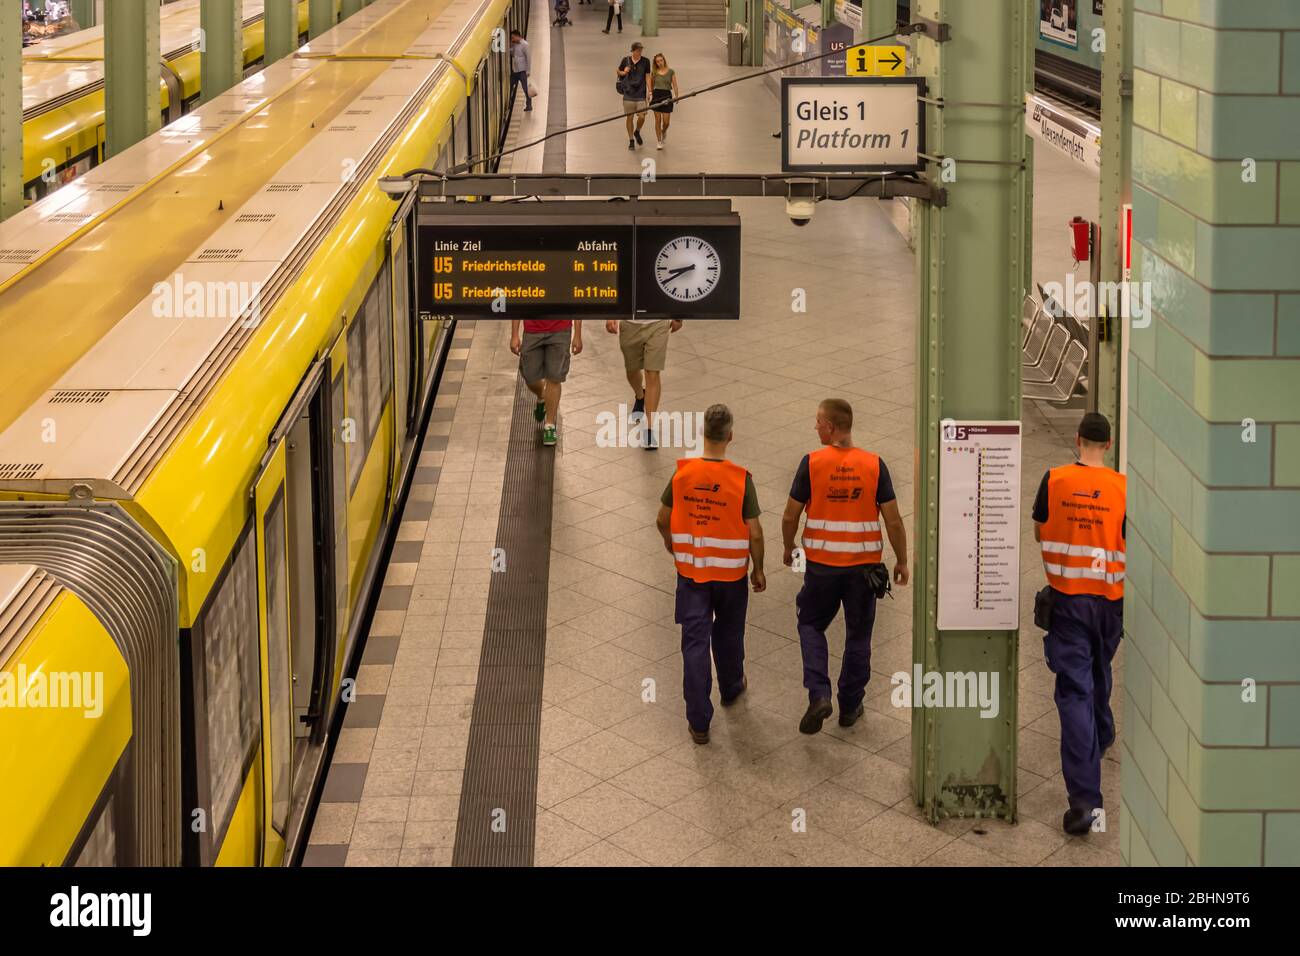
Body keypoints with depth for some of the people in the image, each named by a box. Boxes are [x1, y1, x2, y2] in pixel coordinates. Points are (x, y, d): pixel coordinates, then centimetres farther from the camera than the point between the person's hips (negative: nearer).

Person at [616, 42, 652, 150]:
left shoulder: (645, 62, 0)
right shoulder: (625, 60, 1)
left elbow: (648, 77, 2)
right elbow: (618, 72, 15)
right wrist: (623, 72, -9)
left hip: (641, 95, 0)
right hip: (628, 94, 0)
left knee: (642, 117, -7)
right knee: (629, 117, 3)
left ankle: (637, 132, 25)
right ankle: (631, 140, 16)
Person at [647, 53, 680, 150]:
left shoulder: (671, 72, 2)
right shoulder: (654, 72, 5)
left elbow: (675, 85, 1)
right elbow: (651, 85, 13)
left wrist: (676, 96, -10)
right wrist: (650, 93, 1)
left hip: (667, 96, -1)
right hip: (656, 96, 1)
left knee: (666, 121, -2)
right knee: (658, 120, 0)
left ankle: (664, 132, 33)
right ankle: (659, 141, 9)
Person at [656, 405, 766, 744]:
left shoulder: (682, 473, -10)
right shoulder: (741, 479, -16)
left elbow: (662, 519, 2)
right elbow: (754, 533, -12)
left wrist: (670, 542, 23)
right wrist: (758, 569, 4)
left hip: (691, 570, 0)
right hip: (731, 572, 0)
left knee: (695, 642, 2)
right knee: (728, 634, 23)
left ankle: (698, 722, 0)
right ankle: (731, 688, 47)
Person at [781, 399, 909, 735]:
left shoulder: (812, 463, -11)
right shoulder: (874, 465, -7)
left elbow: (790, 516, -5)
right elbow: (893, 520, -6)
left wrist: (788, 548, 14)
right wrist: (902, 561, 7)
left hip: (822, 564, -1)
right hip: (864, 565, 1)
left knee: (811, 625, 17)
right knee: (858, 635, 15)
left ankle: (819, 694, -2)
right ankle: (850, 706, 22)